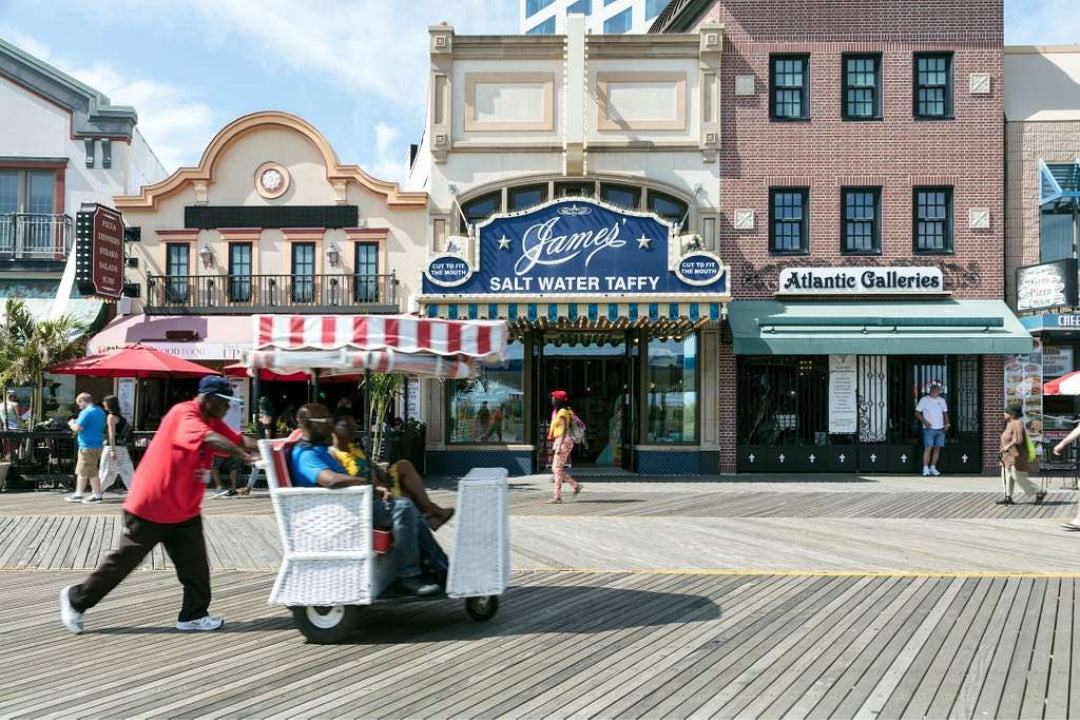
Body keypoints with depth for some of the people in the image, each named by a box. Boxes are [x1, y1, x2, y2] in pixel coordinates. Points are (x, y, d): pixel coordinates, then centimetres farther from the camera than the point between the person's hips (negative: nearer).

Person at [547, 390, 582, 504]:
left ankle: (558, 497, -7)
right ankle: (576, 485, 13)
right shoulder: (558, 412, 17)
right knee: (555, 468, 10)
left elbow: (564, 430, -18)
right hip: (560, 442, 10)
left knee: (557, 468, -8)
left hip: (564, 441, -10)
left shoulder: (562, 412, -12)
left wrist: (559, 446, -23)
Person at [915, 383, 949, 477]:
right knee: (928, 447, -12)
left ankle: (933, 467, 12)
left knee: (937, 448, 3)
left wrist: (946, 424, 4)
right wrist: (924, 421, -14)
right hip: (929, 428, -4)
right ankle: (925, 469, -12)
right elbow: (917, 413, -1)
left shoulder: (942, 400, 14)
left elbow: (945, 413, 19)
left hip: (940, 429, 4)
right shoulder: (924, 400, 1)